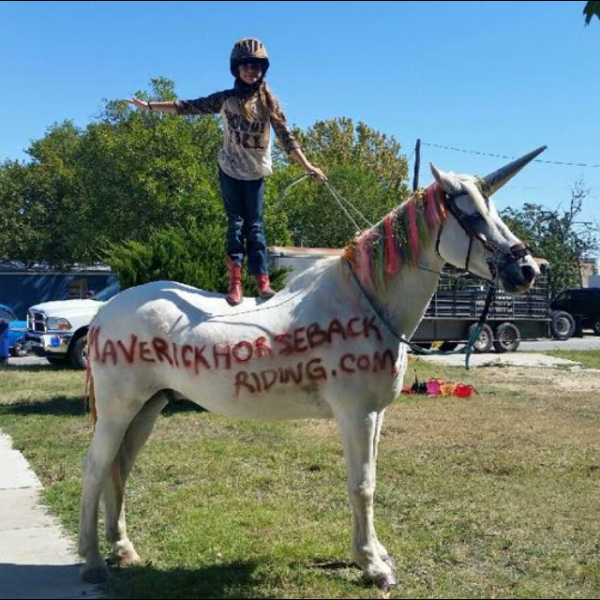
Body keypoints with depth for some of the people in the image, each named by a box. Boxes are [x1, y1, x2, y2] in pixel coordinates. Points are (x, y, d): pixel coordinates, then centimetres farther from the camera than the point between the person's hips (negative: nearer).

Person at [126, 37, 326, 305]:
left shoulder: (269, 101, -2)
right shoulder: (226, 99, -3)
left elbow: (285, 136, -3)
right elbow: (189, 107, -2)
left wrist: (308, 165, -10)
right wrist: (149, 105, -4)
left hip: (256, 172, 0)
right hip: (230, 169, 0)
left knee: (254, 225, 0)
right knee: (235, 222, -2)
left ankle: (262, 280, 0)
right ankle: (235, 280, -2)